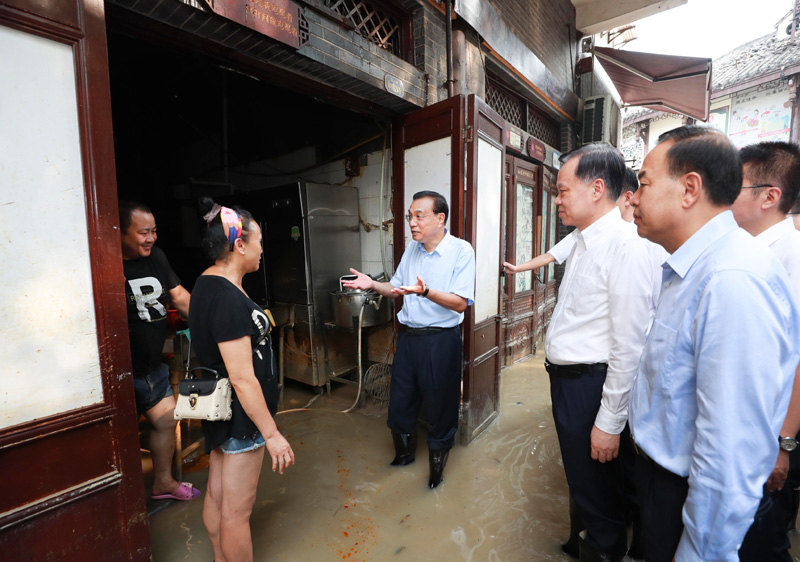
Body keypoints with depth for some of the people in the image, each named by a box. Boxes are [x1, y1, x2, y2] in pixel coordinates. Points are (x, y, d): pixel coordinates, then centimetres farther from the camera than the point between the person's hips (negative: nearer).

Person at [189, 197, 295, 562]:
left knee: (216, 496, 25)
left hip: (218, 407, 10)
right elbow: (242, 378, -27)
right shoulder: (230, 300, -28)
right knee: (236, 512, 10)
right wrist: (272, 434, -21)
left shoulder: (206, 283, 3)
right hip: (240, 413, -10)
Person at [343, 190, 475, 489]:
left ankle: (437, 458, 38)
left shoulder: (461, 250, -12)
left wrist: (425, 292, -31)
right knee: (400, 401, 17)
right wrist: (372, 284, -1)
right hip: (408, 335, 6)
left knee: (440, 403, 10)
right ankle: (404, 453, 44)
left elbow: (460, 303, -18)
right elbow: (396, 289, 16)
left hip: (441, 339, -6)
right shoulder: (412, 249, 9)